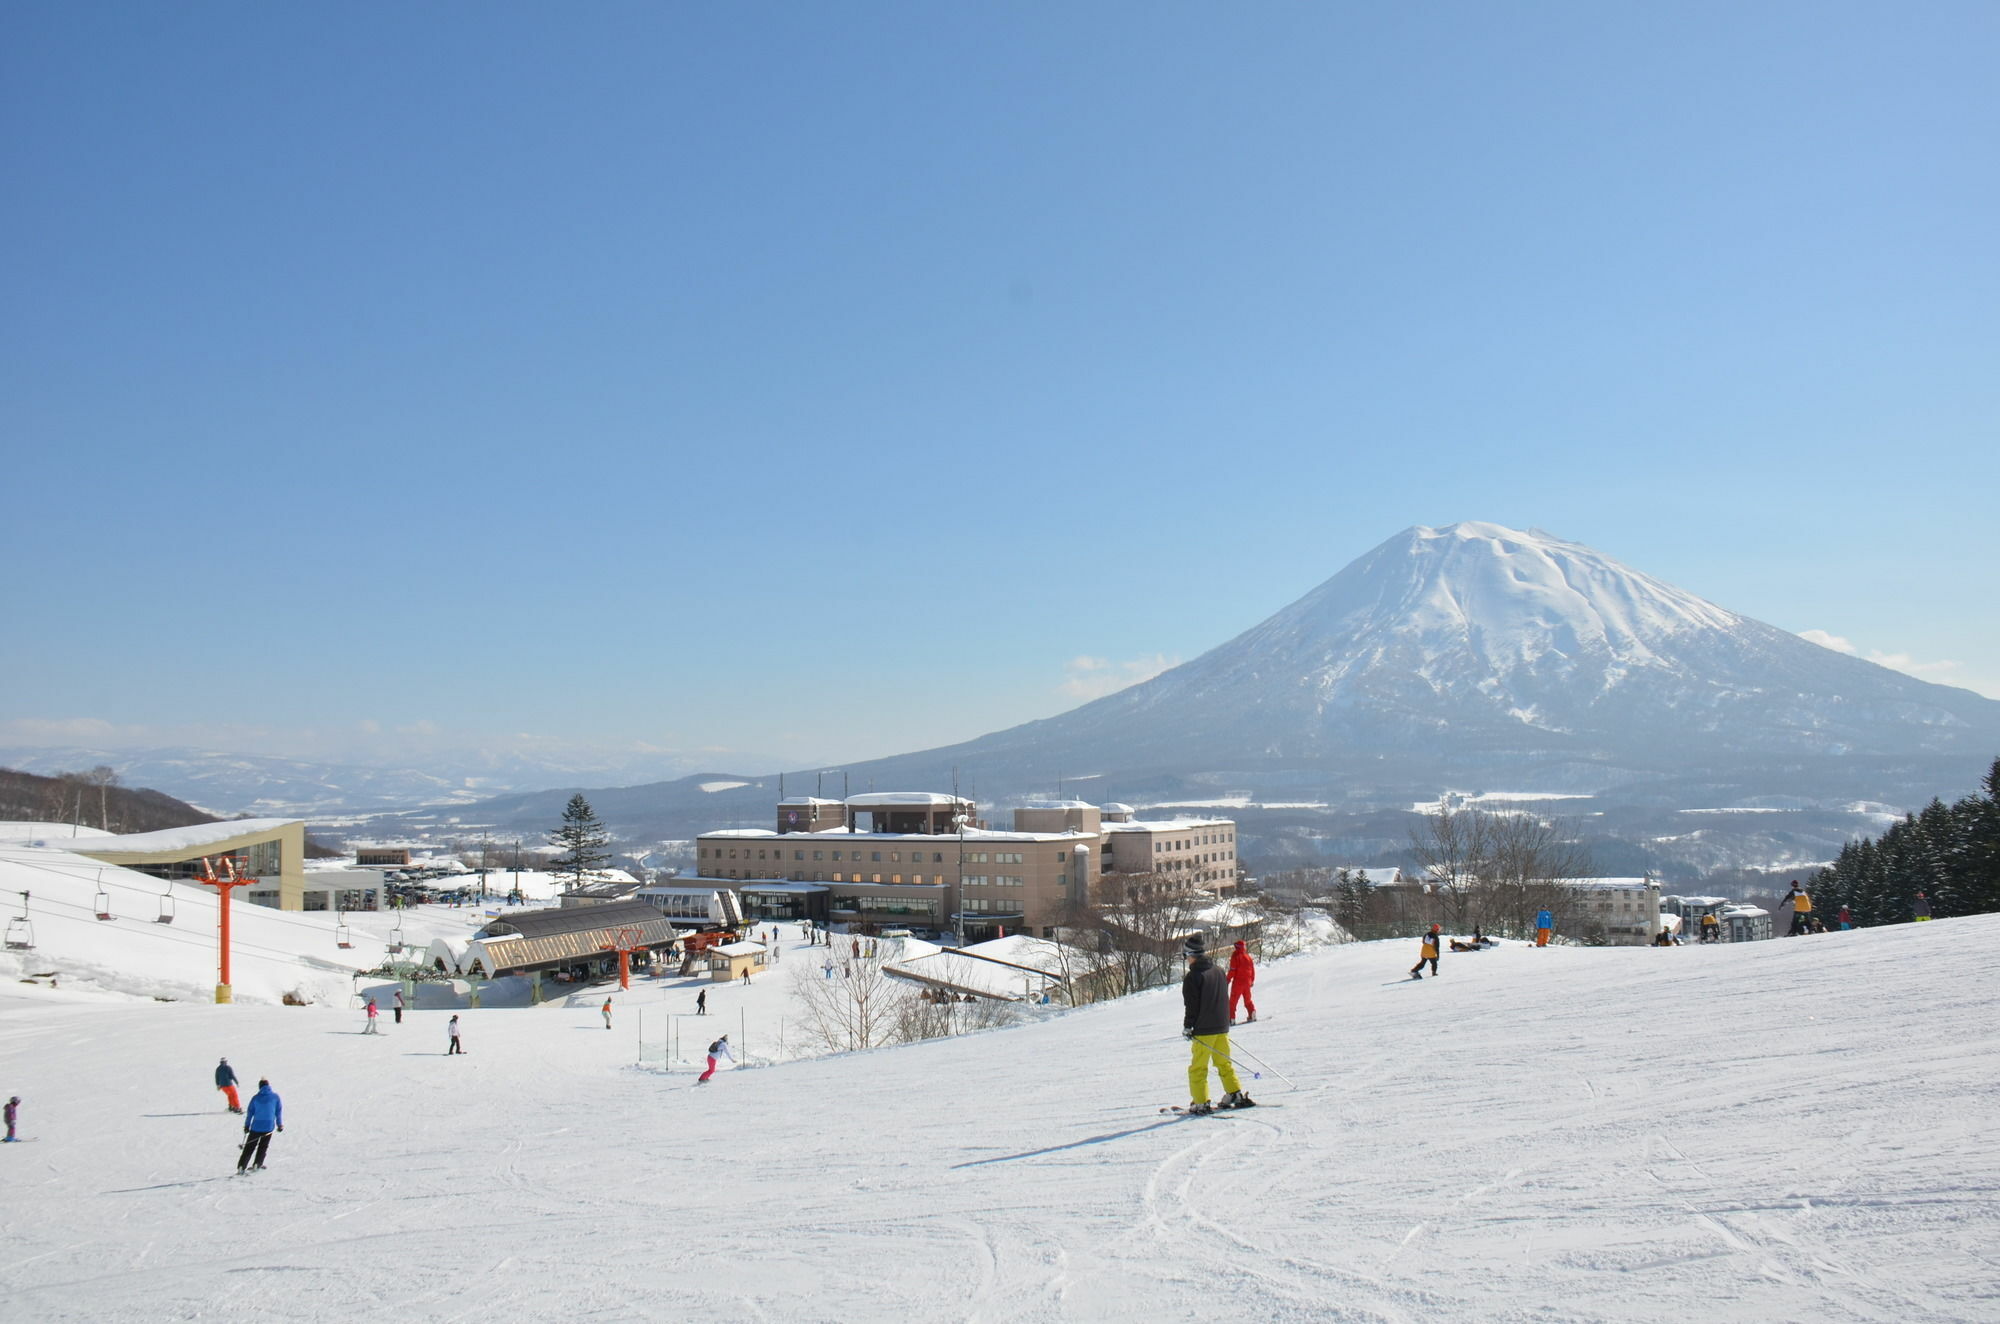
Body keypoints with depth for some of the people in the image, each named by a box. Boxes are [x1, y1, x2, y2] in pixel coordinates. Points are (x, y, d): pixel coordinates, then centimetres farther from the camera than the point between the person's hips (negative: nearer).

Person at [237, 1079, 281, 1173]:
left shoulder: (255, 1098, -2)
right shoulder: (275, 1096, -1)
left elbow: (250, 1113, 3)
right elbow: (279, 1112, 3)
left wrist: (246, 1125, 14)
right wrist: (280, 1124, 13)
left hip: (256, 1126, 0)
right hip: (269, 1126, 0)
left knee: (249, 1147, 8)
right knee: (263, 1147, 20)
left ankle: (241, 1167, 1)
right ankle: (256, 1165, 17)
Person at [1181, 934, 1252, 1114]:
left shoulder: (1192, 977, -14)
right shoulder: (1219, 972, 8)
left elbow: (1191, 1006, -14)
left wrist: (1187, 1027, -4)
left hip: (1203, 1030, -7)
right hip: (1222, 1027, 7)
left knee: (1198, 1067, 1)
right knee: (1224, 1062, 17)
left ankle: (1201, 1103, 0)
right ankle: (1236, 1094, 13)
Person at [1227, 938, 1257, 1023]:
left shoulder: (1235, 956, -8)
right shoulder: (1248, 957, 8)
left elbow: (1232, 970, -13)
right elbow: (1253, 970, 12)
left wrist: (1228, 980, -6)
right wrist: (1252, 980, 22)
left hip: (1238, 982, -5)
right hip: (1247, 982, 5)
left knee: (1233, 1000, -1)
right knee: (1248, 999, 22)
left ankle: (1231, 1018, -7)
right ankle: (1252, 1012, 9)